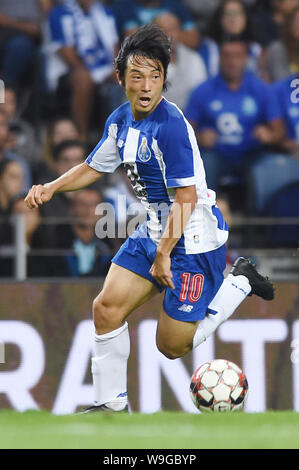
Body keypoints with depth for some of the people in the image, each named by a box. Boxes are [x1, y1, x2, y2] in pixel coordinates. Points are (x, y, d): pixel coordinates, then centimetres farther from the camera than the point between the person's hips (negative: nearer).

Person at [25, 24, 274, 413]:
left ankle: (239, 282, 18)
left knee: (172, 345, -1)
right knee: (107, 308, -2)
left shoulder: (170, 125, -24)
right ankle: (111, 404, 13)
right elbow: (94, 167, 19)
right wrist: (51, 188, 4)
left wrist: (163, 254, -24)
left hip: (193, 239, -8)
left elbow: (186, 198, -25)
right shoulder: (121, 120, 2)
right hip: (155, 229, 8)